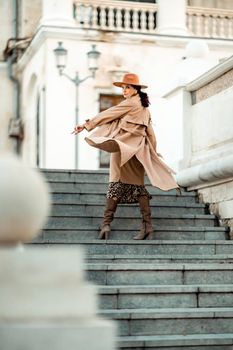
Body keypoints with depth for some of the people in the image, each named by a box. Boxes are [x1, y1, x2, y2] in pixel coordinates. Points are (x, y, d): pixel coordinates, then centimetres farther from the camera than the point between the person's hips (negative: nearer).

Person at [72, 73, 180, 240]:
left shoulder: (130, 103, -5)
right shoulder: (145, 108, 19)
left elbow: (108, 115, -5)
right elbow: (150, 132, 21)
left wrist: (86, 125, -2)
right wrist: (153, 152, 25)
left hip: (123, 147, -7)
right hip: (139, 150, 7)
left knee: (117, 184, -6)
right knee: (138, 185, 6)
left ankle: (106, 223, -9)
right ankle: (148, 226, 0)